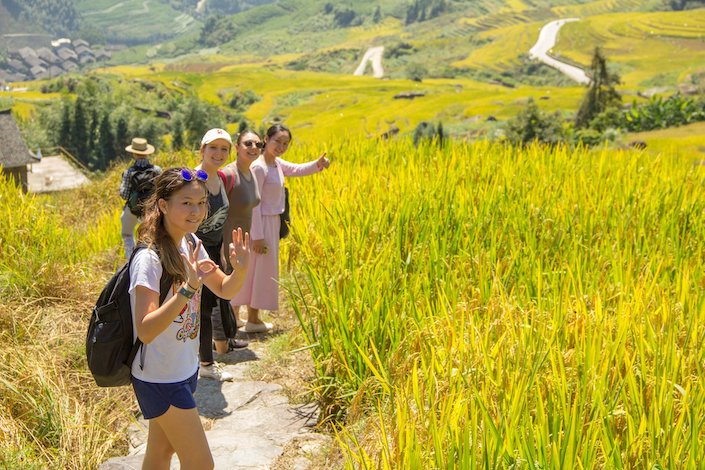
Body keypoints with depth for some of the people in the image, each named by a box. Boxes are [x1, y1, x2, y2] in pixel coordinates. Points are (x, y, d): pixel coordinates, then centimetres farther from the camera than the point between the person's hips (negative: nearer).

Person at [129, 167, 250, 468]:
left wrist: (240, 269, -15)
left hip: (185, 370, 8)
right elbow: (145, 331, -32)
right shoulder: (149, 259, -25)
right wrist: (188, 289, -41)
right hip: (159, 380, -8)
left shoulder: (190, 243, -1)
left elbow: (225, 290, 6)